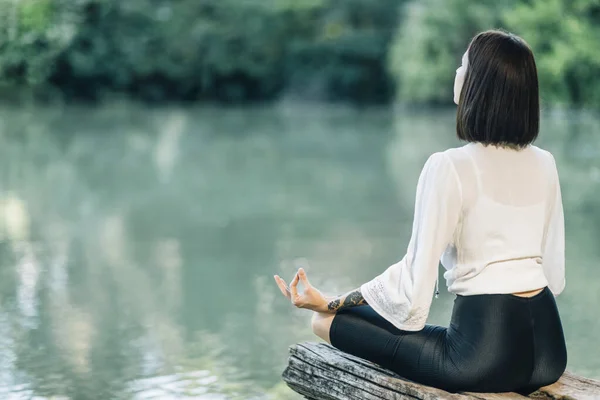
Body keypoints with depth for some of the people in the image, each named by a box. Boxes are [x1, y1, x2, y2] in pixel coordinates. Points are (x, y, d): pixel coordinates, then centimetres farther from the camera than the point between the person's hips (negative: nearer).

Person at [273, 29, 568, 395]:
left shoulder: (450, 167, -14)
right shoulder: (545, 164, 5)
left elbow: (417, 272, -14)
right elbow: (555, 271, 11)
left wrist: (328, 303, -4)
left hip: (484, 348, -7)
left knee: (326, 322, 5)